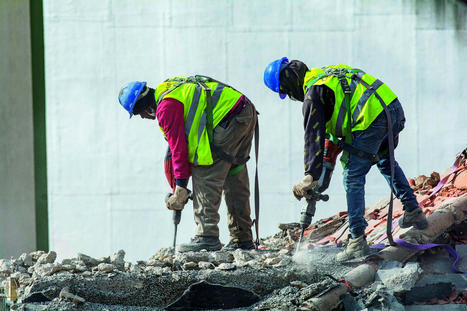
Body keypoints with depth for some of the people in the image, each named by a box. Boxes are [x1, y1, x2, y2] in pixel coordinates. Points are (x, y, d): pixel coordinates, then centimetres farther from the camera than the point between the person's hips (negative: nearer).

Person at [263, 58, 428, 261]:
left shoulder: (313, 93, -4)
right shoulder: (327, 73, 24)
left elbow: (313, 135, -11)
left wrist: (311, 176, -14)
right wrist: (332, 144, 29)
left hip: (372, 119, -9)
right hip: (395, 108, 9)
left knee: (353, 177, -1)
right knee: (385, 160, 32)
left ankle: (357, 240, -2)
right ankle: (413, 211, 31)